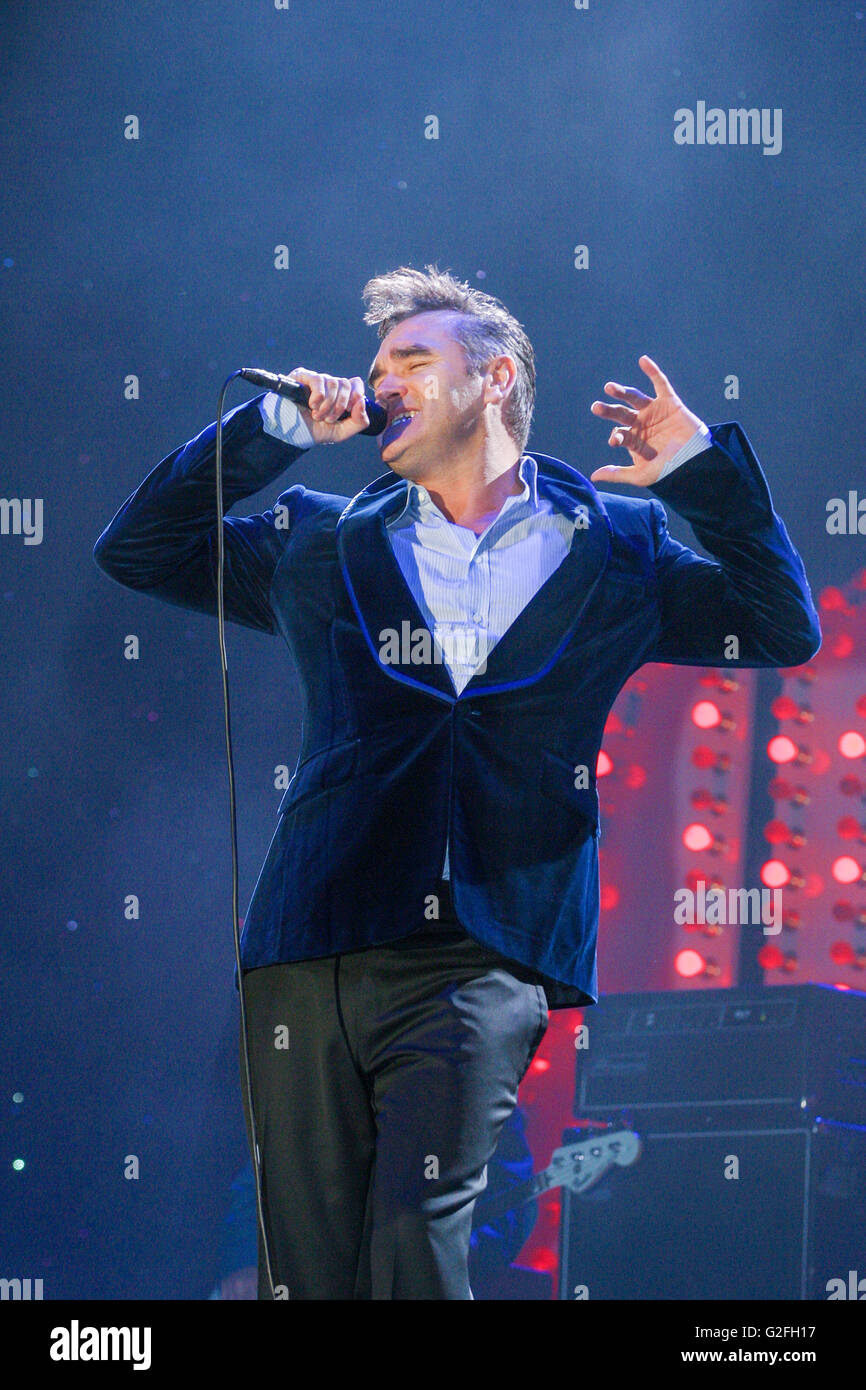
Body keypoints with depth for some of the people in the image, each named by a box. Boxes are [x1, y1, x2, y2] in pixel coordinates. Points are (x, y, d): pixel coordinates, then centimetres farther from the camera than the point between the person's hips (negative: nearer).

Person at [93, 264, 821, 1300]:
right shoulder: (324, 543, 18)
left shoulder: (615, 547, 14)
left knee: (416, 1234, -19)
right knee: (307, 1268, 2)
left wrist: (703, 467, 4)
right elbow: (133, 551, 21)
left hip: (483, 960, -2)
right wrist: (271, 430, 11)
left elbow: (784, 630, 14)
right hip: (312, 956, 3)